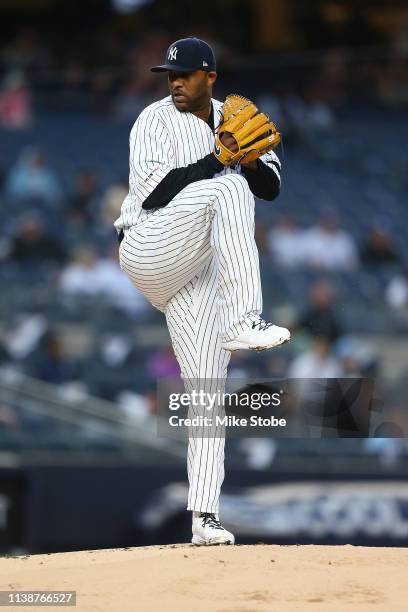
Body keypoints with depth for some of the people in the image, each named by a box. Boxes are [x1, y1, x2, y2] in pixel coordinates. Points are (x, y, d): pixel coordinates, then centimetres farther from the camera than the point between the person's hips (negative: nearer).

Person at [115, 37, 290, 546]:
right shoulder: (156, 120, -4)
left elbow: (270, 187, 5)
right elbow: (152, 192, -18)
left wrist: (248, 159, -16)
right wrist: (217, 160, -21)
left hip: (200, 270, 6)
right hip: (149, 252, -6)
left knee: (206, 387, -1)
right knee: (225, 190, -30)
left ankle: (204, 516, -1)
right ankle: (244, 322, -41)